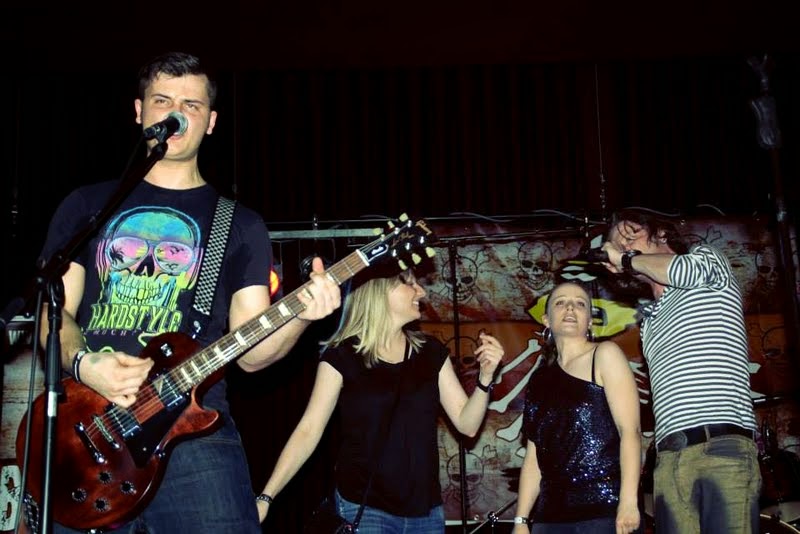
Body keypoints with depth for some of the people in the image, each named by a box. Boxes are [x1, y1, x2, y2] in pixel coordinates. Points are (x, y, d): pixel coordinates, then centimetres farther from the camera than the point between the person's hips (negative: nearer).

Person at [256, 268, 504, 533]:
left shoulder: (431, 351, 4)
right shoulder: (342, 355, -7)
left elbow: (466, 424, 5)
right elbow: (309, 431, -8)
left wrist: (485, 377, -12)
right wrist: (266, 496, -15)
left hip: (426, 508, 4)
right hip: (362, 508, -4)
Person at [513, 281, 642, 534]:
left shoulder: (604, 355, 1)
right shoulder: (539, 379, 13)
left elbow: (630, 430, -8)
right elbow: (534, 455, 13)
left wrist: (629, 501, -18)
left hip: (605, 510, -4)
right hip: (552, 514, 4)